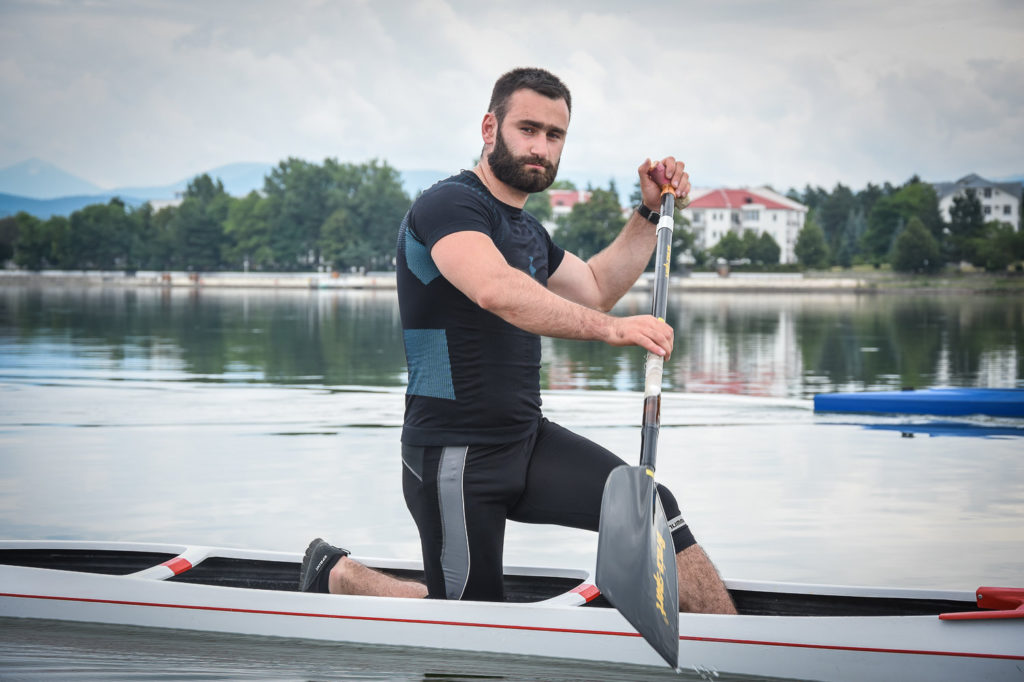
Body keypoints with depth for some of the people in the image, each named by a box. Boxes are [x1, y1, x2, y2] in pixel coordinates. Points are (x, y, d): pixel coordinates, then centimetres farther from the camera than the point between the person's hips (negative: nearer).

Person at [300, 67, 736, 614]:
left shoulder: (527, 231, 15)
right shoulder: (449, 205, -15)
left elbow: (594, 288, 29)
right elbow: (496, 291, -35)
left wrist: (650, 211, 18)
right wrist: (609, 328, -45)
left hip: (528, 441, 8)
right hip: (455, 457, -8)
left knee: (652, 507, -11)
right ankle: (337, 574, 23)